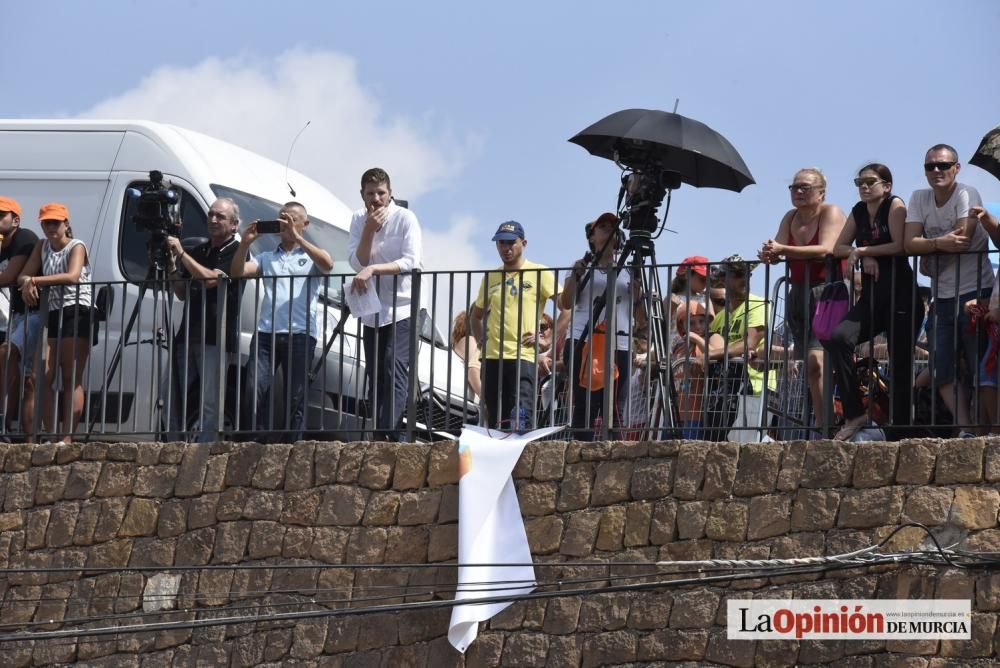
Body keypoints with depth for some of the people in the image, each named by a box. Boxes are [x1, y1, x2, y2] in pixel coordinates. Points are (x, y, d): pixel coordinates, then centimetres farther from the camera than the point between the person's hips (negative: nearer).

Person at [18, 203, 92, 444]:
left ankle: (67, 437, -13)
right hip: (52, 316, 7)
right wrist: (28, 283, -16)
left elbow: (73, 276, -22)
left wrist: (36, 280, -21)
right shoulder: (42, 246, 16)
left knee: (71, 379, -8)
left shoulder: (76, 247, -3)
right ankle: (52, 435, -3)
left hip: (76, 315, -6)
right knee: (44, 378, -4)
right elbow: (23, 275, 9)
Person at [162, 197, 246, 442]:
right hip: (188, 336, 7)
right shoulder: (198, 252, 20)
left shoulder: (236, 253, -2)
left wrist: (181, 253, -11)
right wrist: (171, 266, 5)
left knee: (210, 402, -9)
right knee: (173, 397, 5)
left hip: (216, 339, -7)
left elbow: (211, 279, -16)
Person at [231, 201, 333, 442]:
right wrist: (245, 243, -4)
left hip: (300, 334, -3)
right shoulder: (267, 258, 23)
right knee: (254, 393, -11)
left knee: (295, 398, -3)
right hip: (266, 333, 3)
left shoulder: (310, 256, 13)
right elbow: (237, 272, 11)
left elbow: (327, 264, -10)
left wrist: (297, 238, -16)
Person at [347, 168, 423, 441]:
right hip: (372, 312, 6)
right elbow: (357, 263, -4)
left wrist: (372, 270, -28)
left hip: (402, 310, -6)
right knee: (375, 378, 4)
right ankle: (379, 438, 6)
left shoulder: (405, 218, -10)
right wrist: (369, 230, -17)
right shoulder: (359, 219, 4)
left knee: (395, 372, -19)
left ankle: (390, 435, -28)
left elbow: (411, 262, -19)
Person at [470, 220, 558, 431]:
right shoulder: (491, 277, 17)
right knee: (495, 420, 5)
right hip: (492, 357, 5)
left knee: (521, 412, -20)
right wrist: (480, 339, 14)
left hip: (523, 356, -5)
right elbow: (476, 314, 31)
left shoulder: (540, 274, 1)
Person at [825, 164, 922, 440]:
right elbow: (839, 248, 11)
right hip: (871, 296, 5)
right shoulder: (859, 211, 13)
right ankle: (854, 413, -18)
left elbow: (899, 245, -15)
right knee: (838, 338, -21)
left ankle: (900, 432, 2)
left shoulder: (895, 206, -4)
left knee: (900, 364, -4)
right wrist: (865, 257, -7)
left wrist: (861, 251, -8)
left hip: (901, 296, -5)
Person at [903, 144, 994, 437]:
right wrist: (940, 243, -23)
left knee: (980, 367, -7)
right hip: (942, 297, 6)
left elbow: (962, 240, -20)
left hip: (974, 292, -6)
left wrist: (927, 249, -6)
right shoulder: (919, 198, 6)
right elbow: (909, 244, -6)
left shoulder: (966, 195, -10)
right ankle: (965, 431, 0)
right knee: (943, 370, -2)